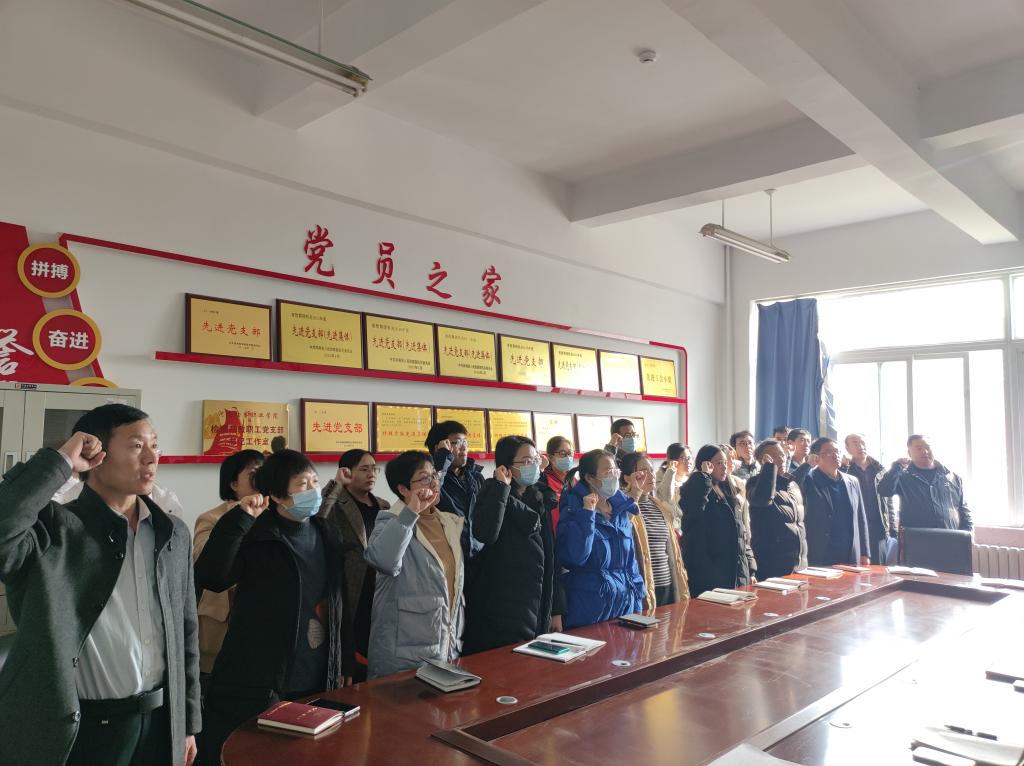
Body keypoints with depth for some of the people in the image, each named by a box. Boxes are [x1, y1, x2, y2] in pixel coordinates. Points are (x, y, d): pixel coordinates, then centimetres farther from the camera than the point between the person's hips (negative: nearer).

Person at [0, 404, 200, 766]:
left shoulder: (174, 534, 4)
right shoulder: (55, 526, -9)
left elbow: (185, 633, 8)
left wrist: (188, 722, 9)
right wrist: (59, 462, -22)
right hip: (79, 730, -4)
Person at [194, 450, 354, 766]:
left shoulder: (328, 535, 6)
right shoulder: (256, 536, -10)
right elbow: (209, 578, -24)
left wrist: (347, 665, 11)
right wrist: (239, 519, -30)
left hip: (317, 684, 5)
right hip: (256, 686, -5)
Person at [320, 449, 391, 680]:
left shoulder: (384, 507, 14)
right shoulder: (337, 505, -4)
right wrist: (337, 485, -20)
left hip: (382, 595, 6)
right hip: (353, 596, -5)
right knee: (357, 663, -1)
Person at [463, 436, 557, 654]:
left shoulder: (540, 497, 10)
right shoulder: (493, 493, -8)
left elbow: (549, 552, 13)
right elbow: (486, 534, -29)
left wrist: (552, 607, 12)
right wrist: (501, 487, -26)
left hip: (536, 601, 6)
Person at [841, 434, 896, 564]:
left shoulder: (880, 470, 12)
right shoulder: (845, 471, 0)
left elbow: (889, 502, 13)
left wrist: (893, 529, 7)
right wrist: (843, 466, -20)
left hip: (882, 531, 4)